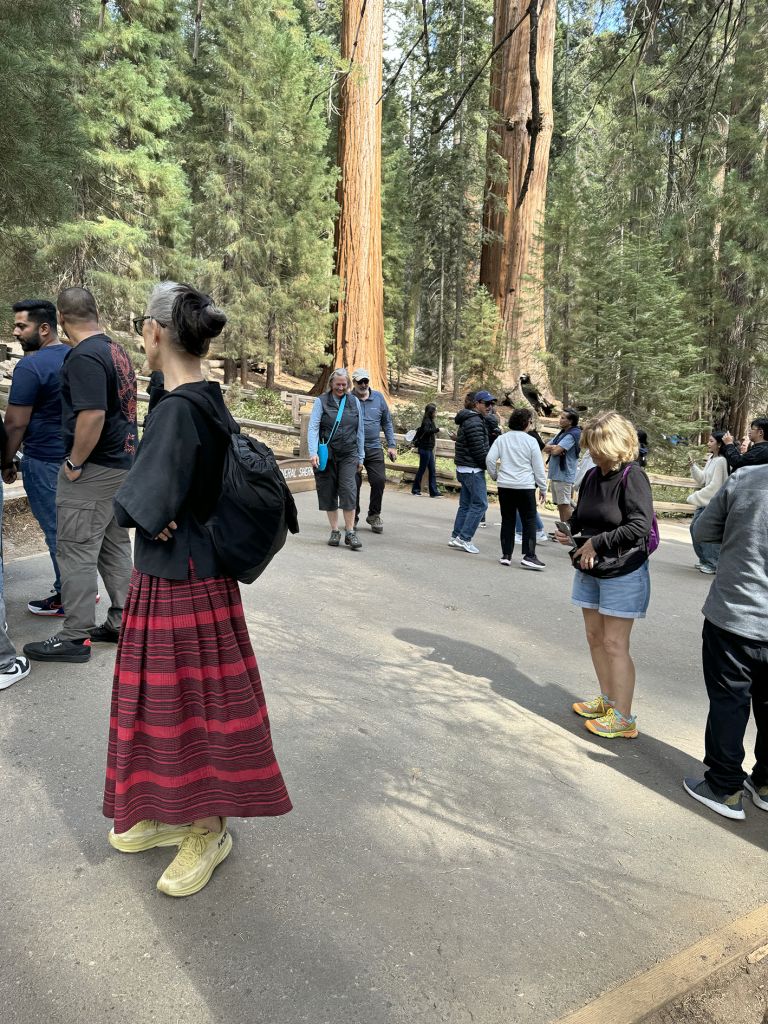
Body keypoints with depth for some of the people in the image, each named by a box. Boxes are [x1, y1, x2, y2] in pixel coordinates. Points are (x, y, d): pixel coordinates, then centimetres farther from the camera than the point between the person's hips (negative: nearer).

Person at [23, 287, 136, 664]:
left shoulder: (83, 357, -17)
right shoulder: (117, 351, 10)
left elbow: (93, 415, -26)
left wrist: (74, 463, -16)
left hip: (94, 468, -9)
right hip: (123, 463, 9)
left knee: (76, 551, -1)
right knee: (114, 546, 14)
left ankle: (74, 637, 8)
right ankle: (121, 623, 22)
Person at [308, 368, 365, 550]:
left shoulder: (354, 402, 10)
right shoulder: (321, 401, 3)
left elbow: (360, 431, 14)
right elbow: (313, 427, -3)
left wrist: (360, 457, 11)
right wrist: (313, 452, -15)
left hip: (348, 455, 1)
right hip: (327, 455, -1)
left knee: (349, 492, -10)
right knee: (329, 493, 3)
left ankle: (350, 532, -3)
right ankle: (335, 531, 14)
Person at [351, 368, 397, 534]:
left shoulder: (378, 397, 7)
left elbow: (387, 422, 13)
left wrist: (392, 445, 8)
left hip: (374, 448, 2)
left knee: (379, 481, -3)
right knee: (354, 483, 1)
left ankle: (374, 515, 15)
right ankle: (353, 517, 18)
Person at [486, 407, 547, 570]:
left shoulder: (502, 439, 4)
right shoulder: (531, 441, -4)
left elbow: (490, 459, -2)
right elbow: (539, 467, -1)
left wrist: (495, 475, 14)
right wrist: (543, 488, 7)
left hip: (505, 486, 4)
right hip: (525, 486, -3)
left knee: (507, 520, 11)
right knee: (529, 521, 3)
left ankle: (506, 555, 12)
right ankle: (528, 556, -3)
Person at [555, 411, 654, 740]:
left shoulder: (632, 478, -15)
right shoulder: (592, 476, 6)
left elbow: (639, 527, -22)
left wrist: (596, 543, -18)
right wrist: (571, 532, -2)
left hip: (622, 574, -7)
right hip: (589, 571, 8)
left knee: (614, 645, -3)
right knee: (594, 636, 14)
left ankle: (623, 718, 8)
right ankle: (608, 700, 30)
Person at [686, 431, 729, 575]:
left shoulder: (721, 461, -17)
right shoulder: (711, 458, 10)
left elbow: (715, 486, -18)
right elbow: (702, 479, 12)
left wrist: (695, 497, -12)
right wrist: (693, 465, 0)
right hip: (705, 501, 9)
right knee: (694, 527, 12)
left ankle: (713, 565, 5)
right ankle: (704, 560, 26)